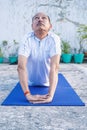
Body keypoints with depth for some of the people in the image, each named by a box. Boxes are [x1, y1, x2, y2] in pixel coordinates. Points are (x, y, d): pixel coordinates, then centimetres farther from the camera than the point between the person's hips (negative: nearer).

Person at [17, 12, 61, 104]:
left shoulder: (54, 39, -27)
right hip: (30, 82, 0)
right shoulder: (27, 39, -27)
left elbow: (55, 67, -36)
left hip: (47, 82, 0)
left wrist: (50, 95, -48)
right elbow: (21, 66, -35)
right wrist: (28, 94, -46)